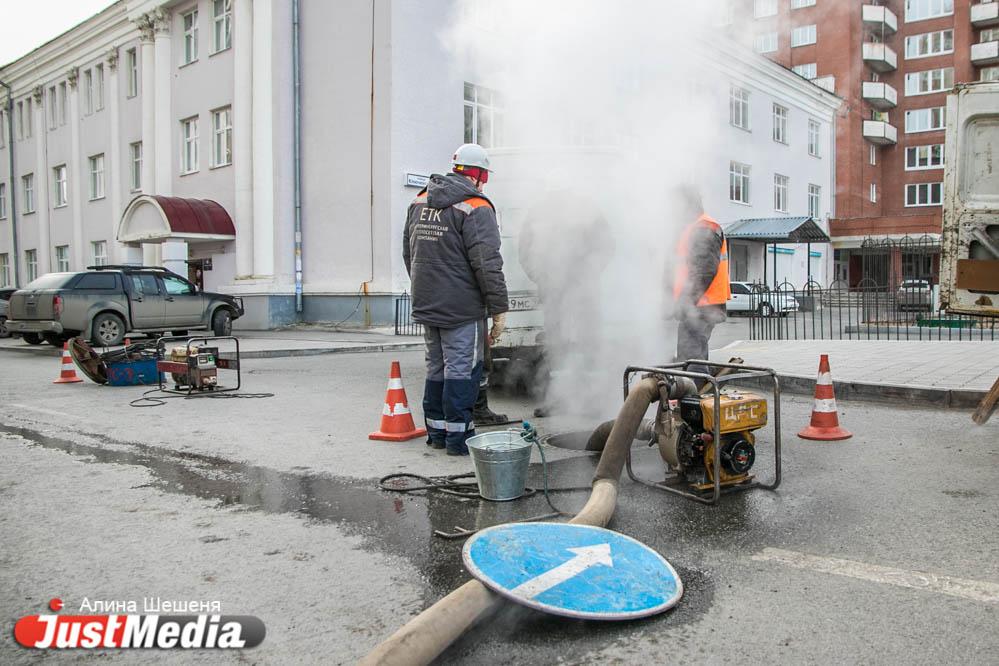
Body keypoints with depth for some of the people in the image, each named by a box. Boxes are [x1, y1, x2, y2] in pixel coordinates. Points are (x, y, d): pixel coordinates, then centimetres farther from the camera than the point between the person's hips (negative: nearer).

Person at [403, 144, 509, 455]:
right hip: (462, 308, -7)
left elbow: (408, 252, 19)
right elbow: (487, 264, -17)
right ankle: (458, 435, 4)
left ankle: (436, 431, 25)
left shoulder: (419, 202, 12)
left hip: (426, 304, 7)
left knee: (436, 368, 17)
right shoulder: (476, 208, -12)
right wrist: (499, 309, -12)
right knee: (461, 369, 0)